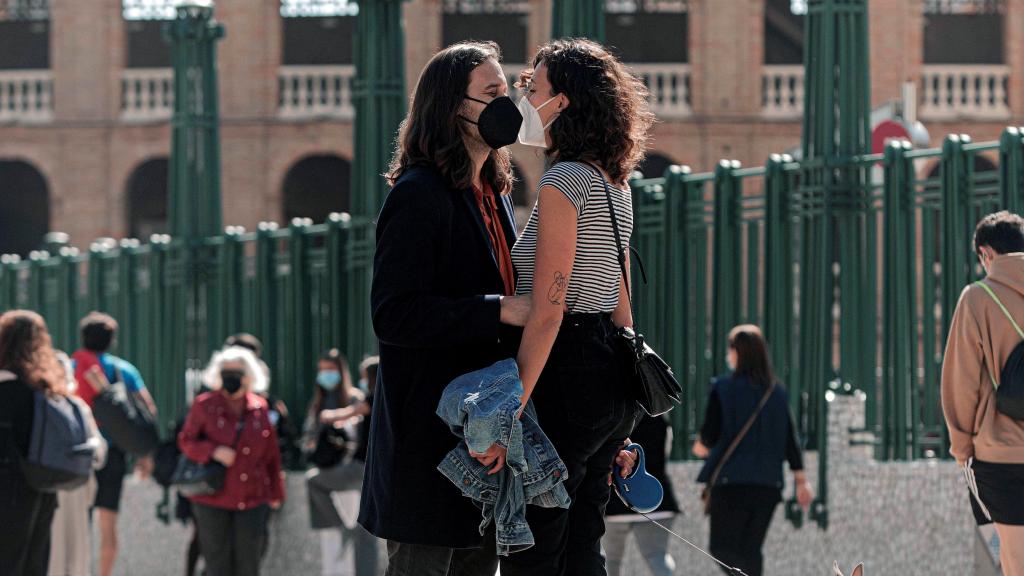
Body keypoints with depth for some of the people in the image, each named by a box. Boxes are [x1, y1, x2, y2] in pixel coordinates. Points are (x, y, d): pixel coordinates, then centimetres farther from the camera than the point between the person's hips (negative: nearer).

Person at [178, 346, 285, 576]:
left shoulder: (259, 408, 4)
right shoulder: (204, 406, -3)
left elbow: (271, 453, 12)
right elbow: (186, 441, 2)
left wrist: (275, 492, 14)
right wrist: (213, 451, -16)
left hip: (252, 500, 2)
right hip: (212, 500, -2)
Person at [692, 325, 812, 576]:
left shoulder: (723, 387, -6)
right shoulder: (776, 391, 7)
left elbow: (709, 435, -7)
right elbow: (790, 439, 6)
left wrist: (702, 446, 17)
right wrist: (801, 480, 9)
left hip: (732, 480, -5)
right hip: (768, 482, 5)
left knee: (722, 547, -1)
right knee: (751, 549, 13)